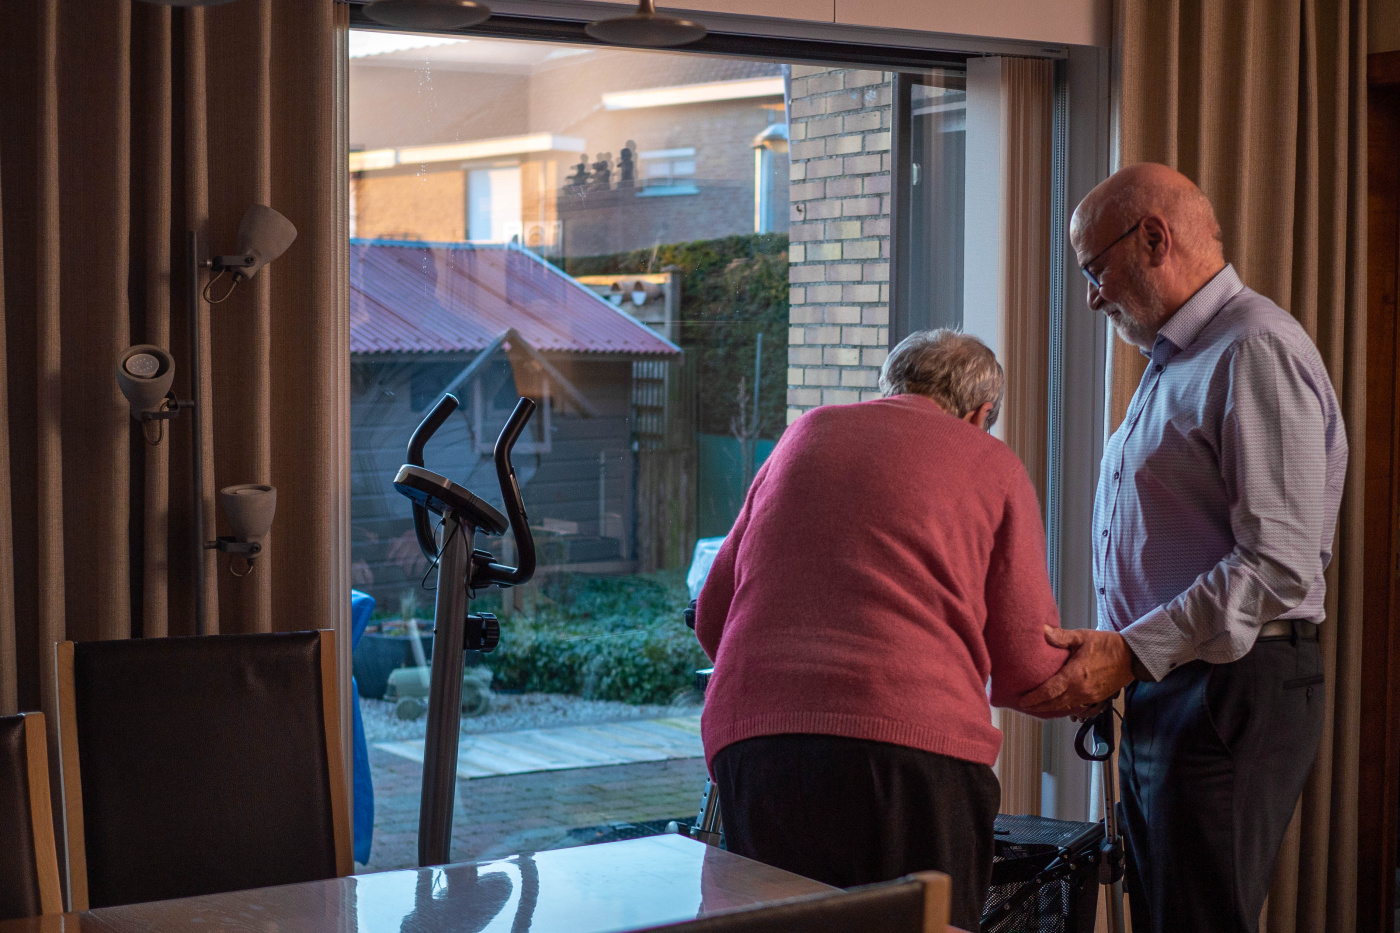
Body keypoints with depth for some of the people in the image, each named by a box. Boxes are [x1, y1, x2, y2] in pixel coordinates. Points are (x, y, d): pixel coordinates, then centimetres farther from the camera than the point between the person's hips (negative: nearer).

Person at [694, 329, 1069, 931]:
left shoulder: (805, 434, 23)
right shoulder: (991, 464, 12)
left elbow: (712, 617, 26)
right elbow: (1026, 668, 7)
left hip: (747, 734, 4)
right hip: (911, 743, -4)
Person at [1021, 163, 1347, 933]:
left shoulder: (1258, 351, -13)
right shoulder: (1174, 363, 21)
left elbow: (1280, 567, -21)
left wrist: (1133, 653, -23)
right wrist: (1108, 653, 15)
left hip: (1232, 691, -10)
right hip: (1160, 691, 10)